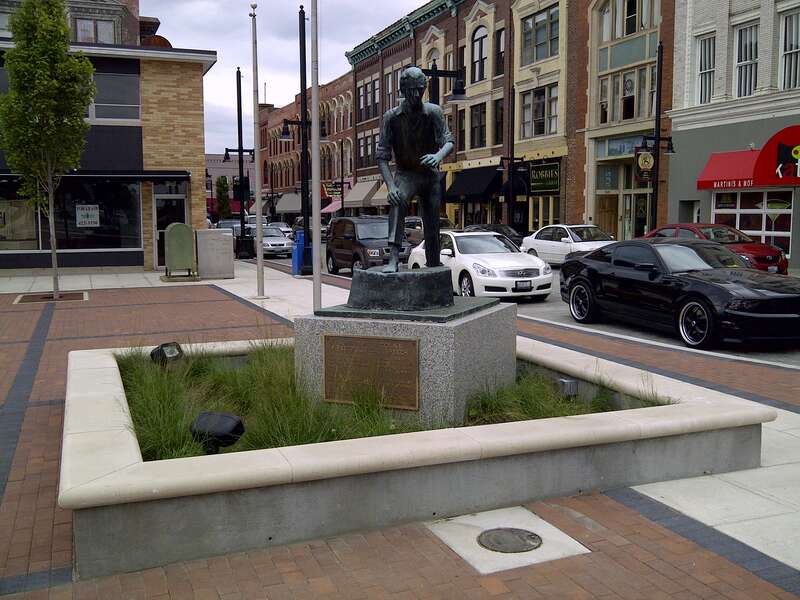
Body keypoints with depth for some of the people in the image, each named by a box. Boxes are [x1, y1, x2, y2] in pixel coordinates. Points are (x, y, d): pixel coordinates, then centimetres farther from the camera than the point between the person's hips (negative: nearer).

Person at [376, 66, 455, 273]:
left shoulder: (434, 112, -7)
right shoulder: (392, 117, -11)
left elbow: (448, 141, -12)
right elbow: (382, 157, -13)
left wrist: (438, 156, -37)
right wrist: (390, 186, -28)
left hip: (431, 174, 2)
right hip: (406, 174, -2)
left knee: (432, 225, 6)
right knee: (398, 200, -34)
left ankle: (434, 264, 29)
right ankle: (394, 258, -41)